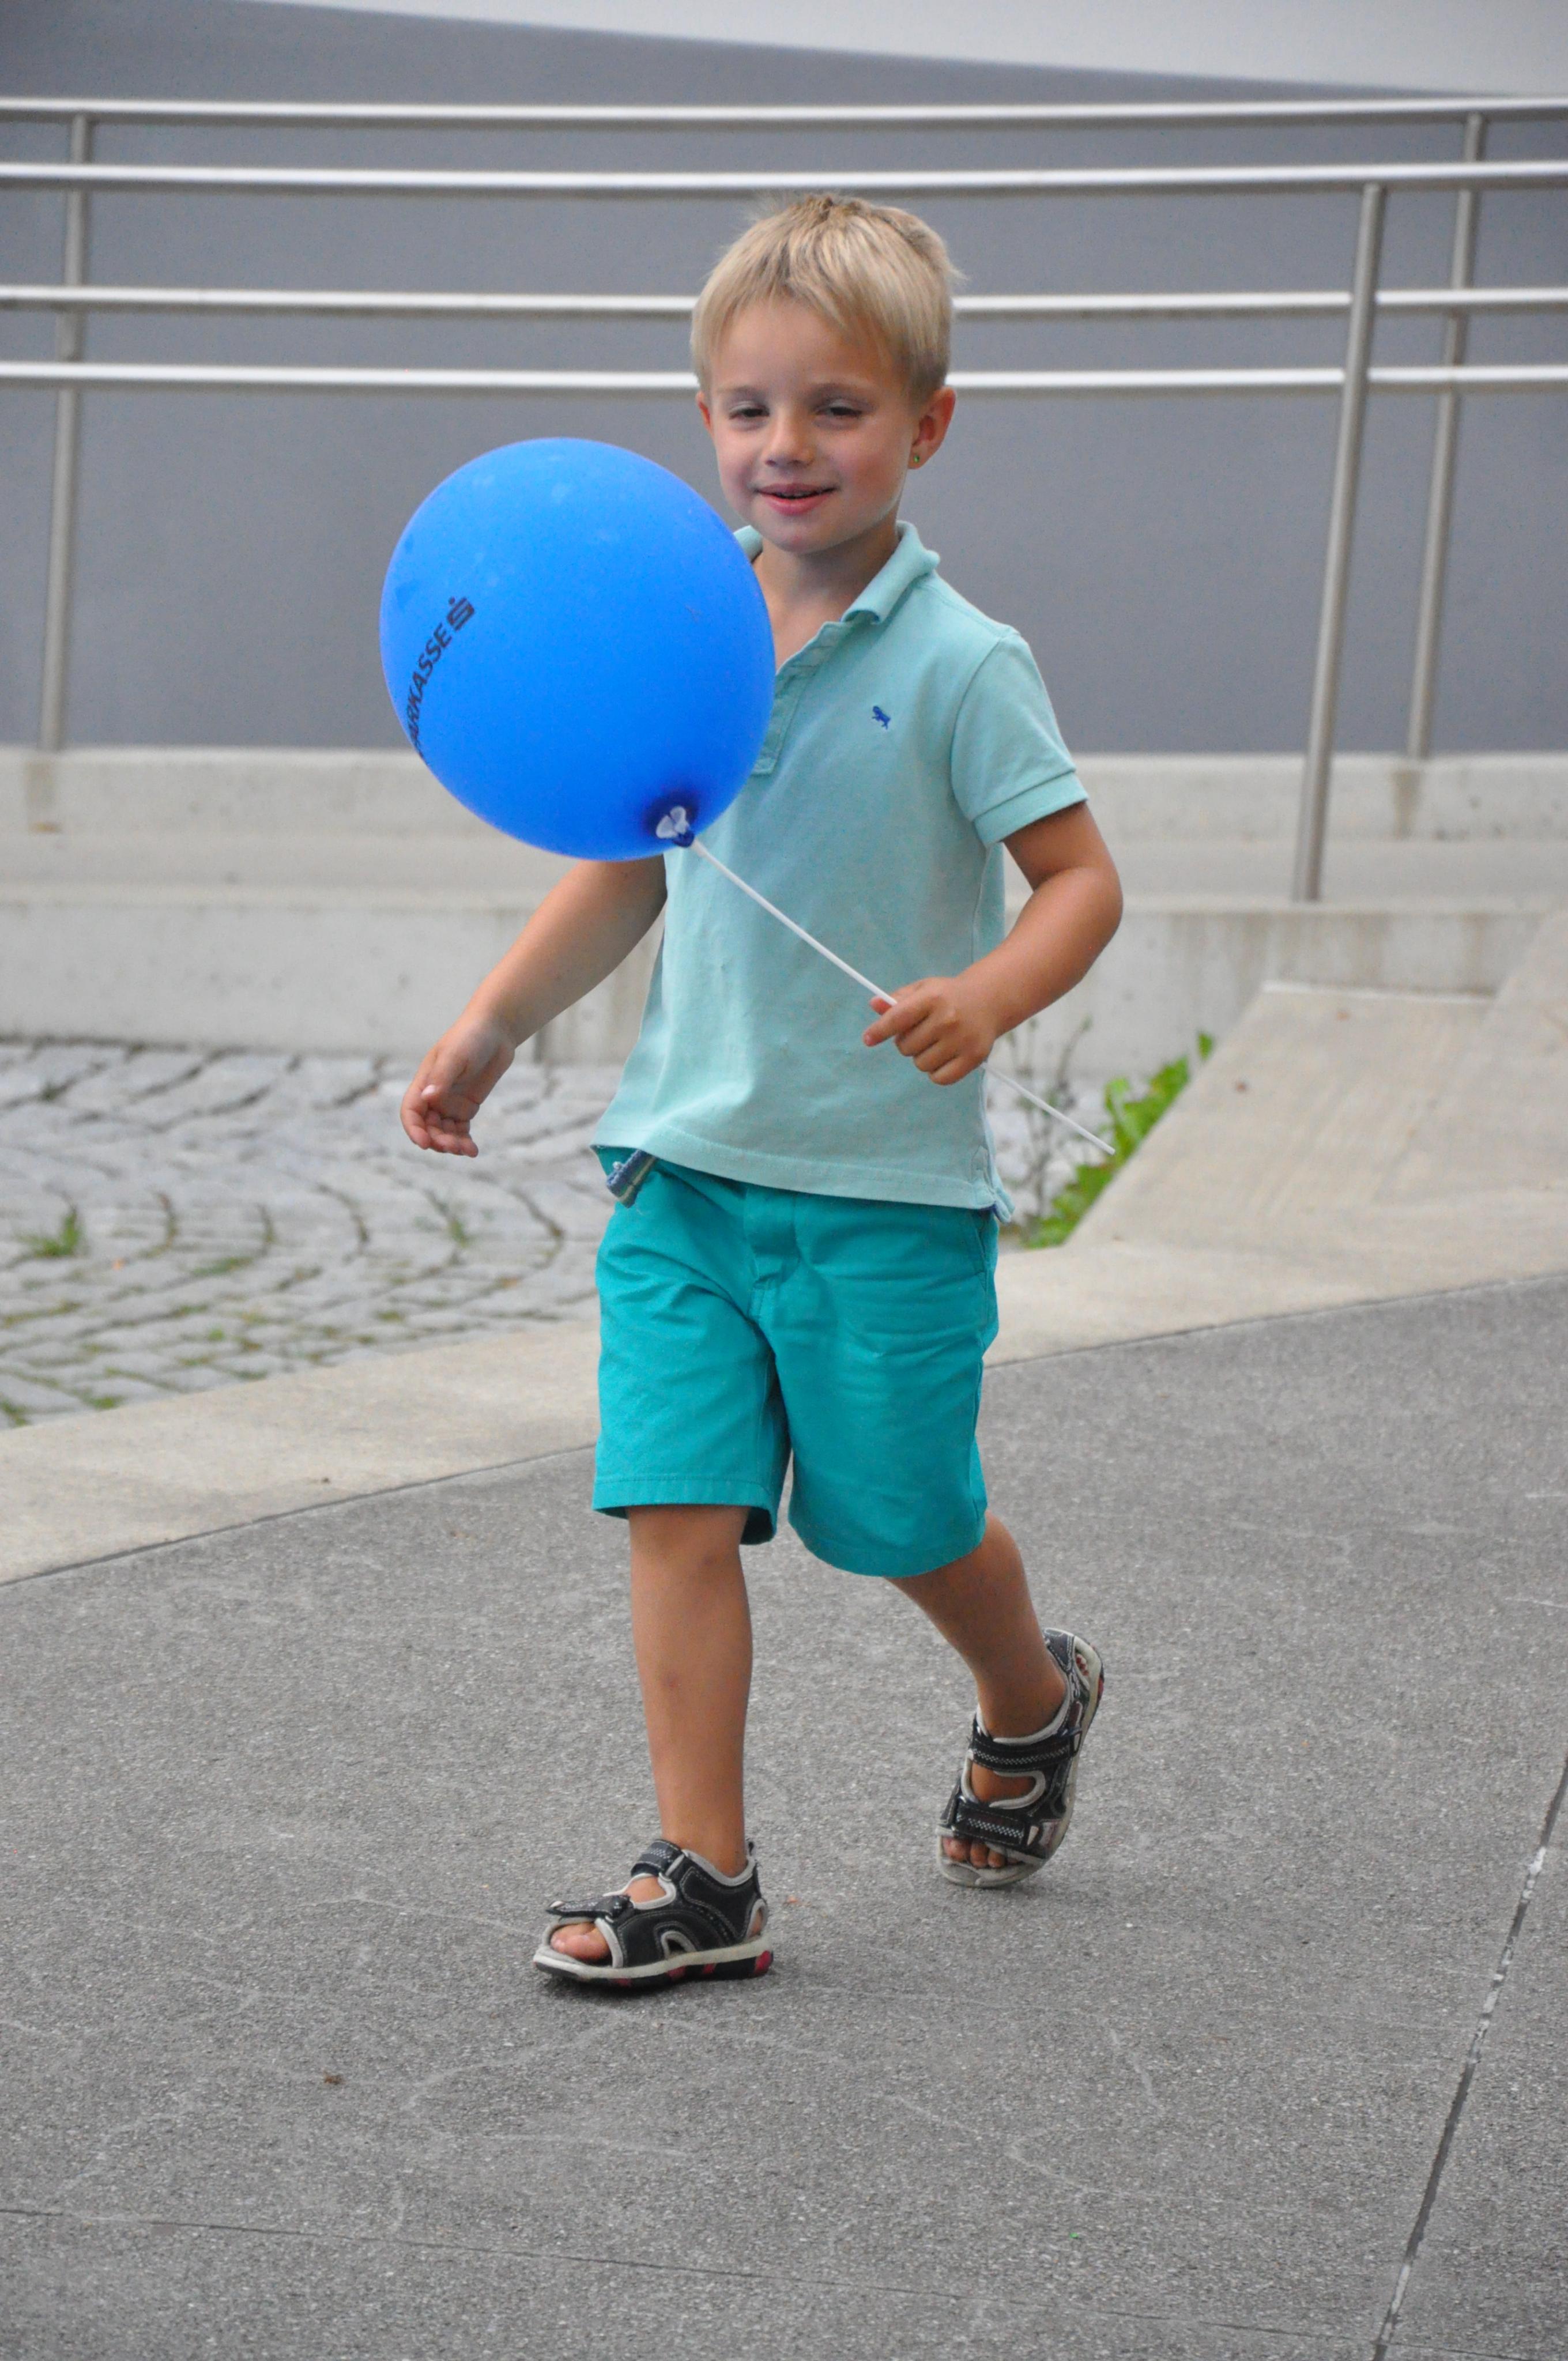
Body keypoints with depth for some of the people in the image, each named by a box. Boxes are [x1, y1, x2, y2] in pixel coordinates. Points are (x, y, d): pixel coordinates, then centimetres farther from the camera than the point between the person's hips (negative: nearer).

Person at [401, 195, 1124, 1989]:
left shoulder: (957, 664, -10)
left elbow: (1080, 878, -9)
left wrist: (987, 995, -27)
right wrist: (493, 1027, 11)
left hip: (889, 1183, -4)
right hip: (686, 1158, 4)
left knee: (905, 1518, 10)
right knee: (676, 1504, -5)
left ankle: (1031, 1703, 42)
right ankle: (703, 1877, 1)